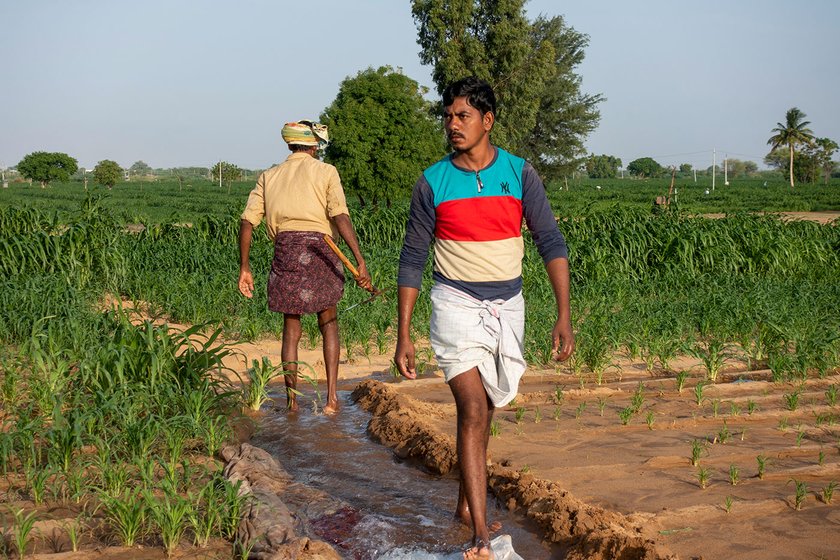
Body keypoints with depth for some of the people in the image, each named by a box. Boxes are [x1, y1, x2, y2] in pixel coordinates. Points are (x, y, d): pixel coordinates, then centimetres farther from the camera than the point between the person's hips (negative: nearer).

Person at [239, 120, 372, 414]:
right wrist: (360, 261, -14)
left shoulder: (269, 177, 16)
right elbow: (340, 216, -8)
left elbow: (247, 221, 7)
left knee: (291, 327, 14)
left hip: (285, 249, 2)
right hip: (319, 249, -2)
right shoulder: (325, 172, 7)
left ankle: (291, 399, 11)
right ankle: (331, 396, 4)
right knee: (329, 323, 13)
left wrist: (244, 267, 10)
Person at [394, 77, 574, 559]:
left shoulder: (520, 174, -2)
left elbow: (551, 241, -5)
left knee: (483, 411, 15)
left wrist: (564, 315, -15)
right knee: (473, 410, -15)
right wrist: (403, 335, -3)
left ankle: (466, 503, 35)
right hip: (457, 303, -2)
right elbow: (412, 260, 0)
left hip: (508, 305, 2)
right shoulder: (432, 183, -4)